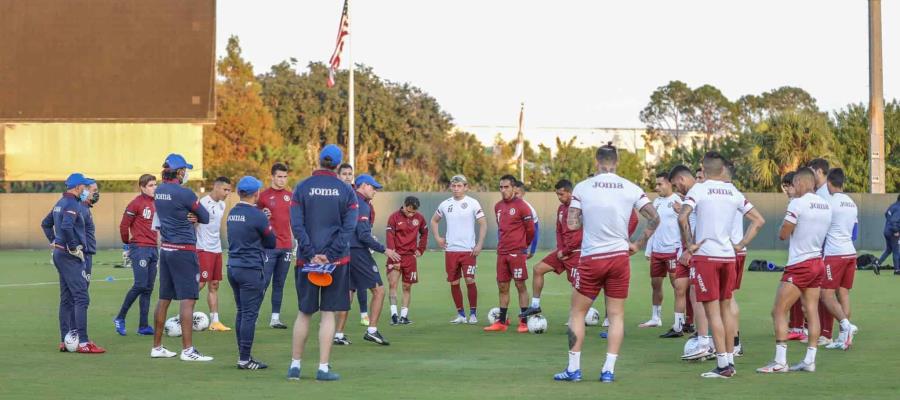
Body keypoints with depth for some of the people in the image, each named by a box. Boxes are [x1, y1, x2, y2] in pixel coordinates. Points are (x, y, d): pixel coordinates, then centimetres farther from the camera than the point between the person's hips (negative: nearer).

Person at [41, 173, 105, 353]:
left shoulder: (60, 203, 16)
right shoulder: (73, 204, -15)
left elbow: (45, 223, 27)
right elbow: (66, 227, -30)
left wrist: (54, 242, 20)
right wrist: (74, 248, -21)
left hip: (59, 253, 10)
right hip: (70, 257, -10)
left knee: (67, 299, 14)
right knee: (81, 298, -11)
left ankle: (65, 341, 17)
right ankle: (83, 343, -14)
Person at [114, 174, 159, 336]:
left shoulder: (155, 204, 13)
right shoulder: (136, 204, -9)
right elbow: (124, 226, -6)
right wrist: (127, 244, 3)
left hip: (153, 249, 7)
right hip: (140, 249, -7)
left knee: (148, 289, 6)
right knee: (140, 285, -12)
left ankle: (143, 326, 9)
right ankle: (120, 318, 3)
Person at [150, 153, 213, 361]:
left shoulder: (159, 191, 8)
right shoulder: (184, 193, -15)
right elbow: (206, 218, -7)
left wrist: (189, 216, -3)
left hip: (165, 249, 8)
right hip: (184, 250, -8)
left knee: (164, 298, 13)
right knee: (188, 299, -7)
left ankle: (157, 347, 19)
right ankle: (187, 350, -10)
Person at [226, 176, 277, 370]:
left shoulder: (232, 213, 9)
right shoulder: (257, 216, -13)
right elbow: (272, 242, -4)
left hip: (233, 268, 8)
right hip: (251, 270, -8)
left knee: (241, 313, 15)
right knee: (250, 314, -4)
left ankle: (242, 355, 19)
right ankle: (245, 359, -4)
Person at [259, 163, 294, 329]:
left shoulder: (290, 196, 11)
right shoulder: (264, 196, -2)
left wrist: (294, 244, 13)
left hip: (286, 247, 5)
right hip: (269, 246, -5)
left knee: (279, 284, 8)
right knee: (264, 281, -6)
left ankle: (275, 318, 12)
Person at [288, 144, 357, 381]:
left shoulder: (302, 188, 2)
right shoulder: (346, 191, 1)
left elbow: (297, 225, -6)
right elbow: (349, 227, -7)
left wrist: (311, 255, -9)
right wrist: (329, 254, -12)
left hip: (307, 260, 1)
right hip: (337, 260, -1)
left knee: (304, 313, 11)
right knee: (328, 313, 3)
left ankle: (295, 366, 13)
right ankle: (323, 368, 1)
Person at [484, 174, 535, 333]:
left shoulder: (521, 206, -8)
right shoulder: (498, 206, 12)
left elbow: (530, 228, -3)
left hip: (517, 253, -6)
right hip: (502, 253, 6)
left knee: (520, 286, -3)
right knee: (502, 287, 8)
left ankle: (524, 322, 2)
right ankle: (501, 322, 14)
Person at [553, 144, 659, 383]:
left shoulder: (582, 187, -4)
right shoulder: (631, 189, 0)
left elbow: (572, 224, -6)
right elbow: (654, 219, -1)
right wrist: (638, 245, 8)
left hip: (590, 258, -1)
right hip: (620, 256, 1)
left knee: (577, 313, 10)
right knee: (616, 316, 8)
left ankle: (573, 369, 9)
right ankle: (609, 370, 3)